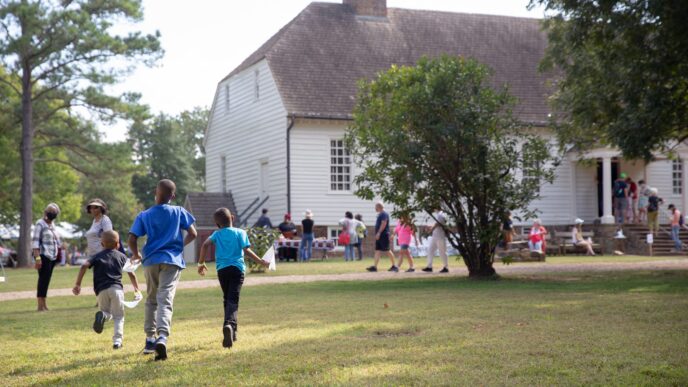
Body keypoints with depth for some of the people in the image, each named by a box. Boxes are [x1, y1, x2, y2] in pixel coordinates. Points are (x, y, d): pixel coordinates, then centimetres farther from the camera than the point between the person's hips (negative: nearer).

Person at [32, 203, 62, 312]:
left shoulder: (52, 224, 16)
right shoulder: (40, 224, -6)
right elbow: (35, 242, -13)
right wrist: (37, 257, -20)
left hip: (52, 256, 7)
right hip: (43, 255, -7)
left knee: (46, 280, 8)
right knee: (43, 279, -9)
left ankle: (44, 305, 12)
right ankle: (41, 306, -8)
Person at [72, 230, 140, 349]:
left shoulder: (97, 256, 16)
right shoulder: (121, 256, 16)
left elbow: (84, 266, -1)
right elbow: (131, 274, 14)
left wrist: (77, 284, -1)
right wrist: (136, 288, 28)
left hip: (102, 290, 1)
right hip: (117, 288, -1)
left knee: (107, 313, 19)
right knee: (118, 316, 9)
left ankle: (103, 315, -18)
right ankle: (117, 340, -9)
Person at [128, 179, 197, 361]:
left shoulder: (144, 216, 5)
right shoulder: (179, 212, 4)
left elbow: (132, 240, -1)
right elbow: (192, 234, 3)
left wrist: (136, 255, 17)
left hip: (151, 261, 2)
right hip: (172, 260, -2)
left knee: (151, 300, 18)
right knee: (165, 300, -11)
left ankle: (150, 340, 21)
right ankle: (162, 337, -32)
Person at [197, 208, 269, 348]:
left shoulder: (217, 234, 11)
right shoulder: (240, 232, 6)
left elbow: (205, 245, -3)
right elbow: (246, 250, -4)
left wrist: (201, 263, 6)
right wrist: (261, 262, 3)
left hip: (222, 269, 2)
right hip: (237, 268, -2)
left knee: (227, 299, 17)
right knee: (233, 300, -10)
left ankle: (232, 331, 21)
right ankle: (229, 324, -36)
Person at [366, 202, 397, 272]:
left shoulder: (384, 214, -12)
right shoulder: (380, 214, 19)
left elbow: (383, 224, -22)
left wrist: (379, 233, -26)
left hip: (383, 236, -10)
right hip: (379, 236, 10)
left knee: (387, 251, -5)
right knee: (377, 251, 3)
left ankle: (394, 266, 2)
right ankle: (375, 266, -1)